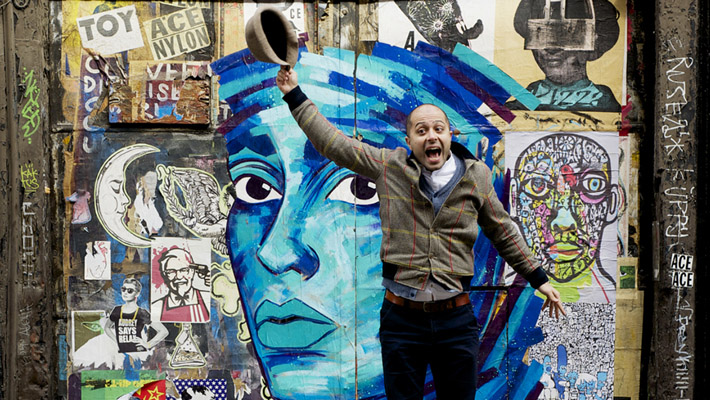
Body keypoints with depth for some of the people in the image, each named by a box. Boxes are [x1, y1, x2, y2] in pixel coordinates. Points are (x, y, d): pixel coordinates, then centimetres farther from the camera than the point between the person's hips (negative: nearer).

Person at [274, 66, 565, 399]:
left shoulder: (476, 176, 4)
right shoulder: (389, 167, 0)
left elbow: (503, 233, 16)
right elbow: (332, 142, 5)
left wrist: (538, 279, 19)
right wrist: (295, 96, 6)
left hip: (456, 321, 1)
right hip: (401, 319, -1)